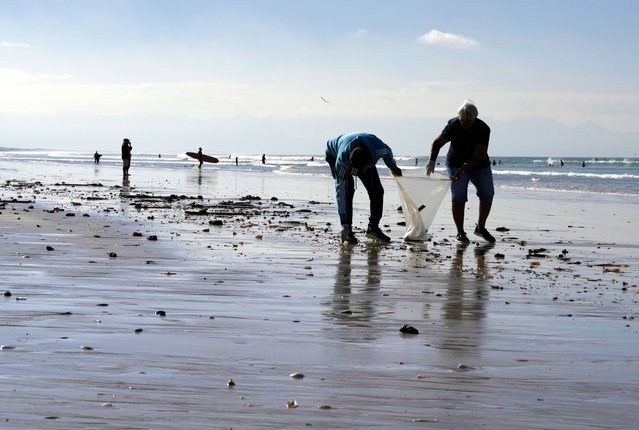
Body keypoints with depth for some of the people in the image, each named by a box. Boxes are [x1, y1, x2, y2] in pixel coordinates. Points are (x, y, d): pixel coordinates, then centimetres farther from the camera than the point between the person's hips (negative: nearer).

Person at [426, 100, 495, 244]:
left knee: (487, 195, 0)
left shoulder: (483, 129, -22)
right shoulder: (453, 125, -18)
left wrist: (463, 169, -35)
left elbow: (479, 155, -26)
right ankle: (460, 233, -5)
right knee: (458, 198, -11)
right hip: (456, 164, -1)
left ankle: (480, 227, 18)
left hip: (480, 165, 1)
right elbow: (437, 142, -9)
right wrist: (432, 161, -22)